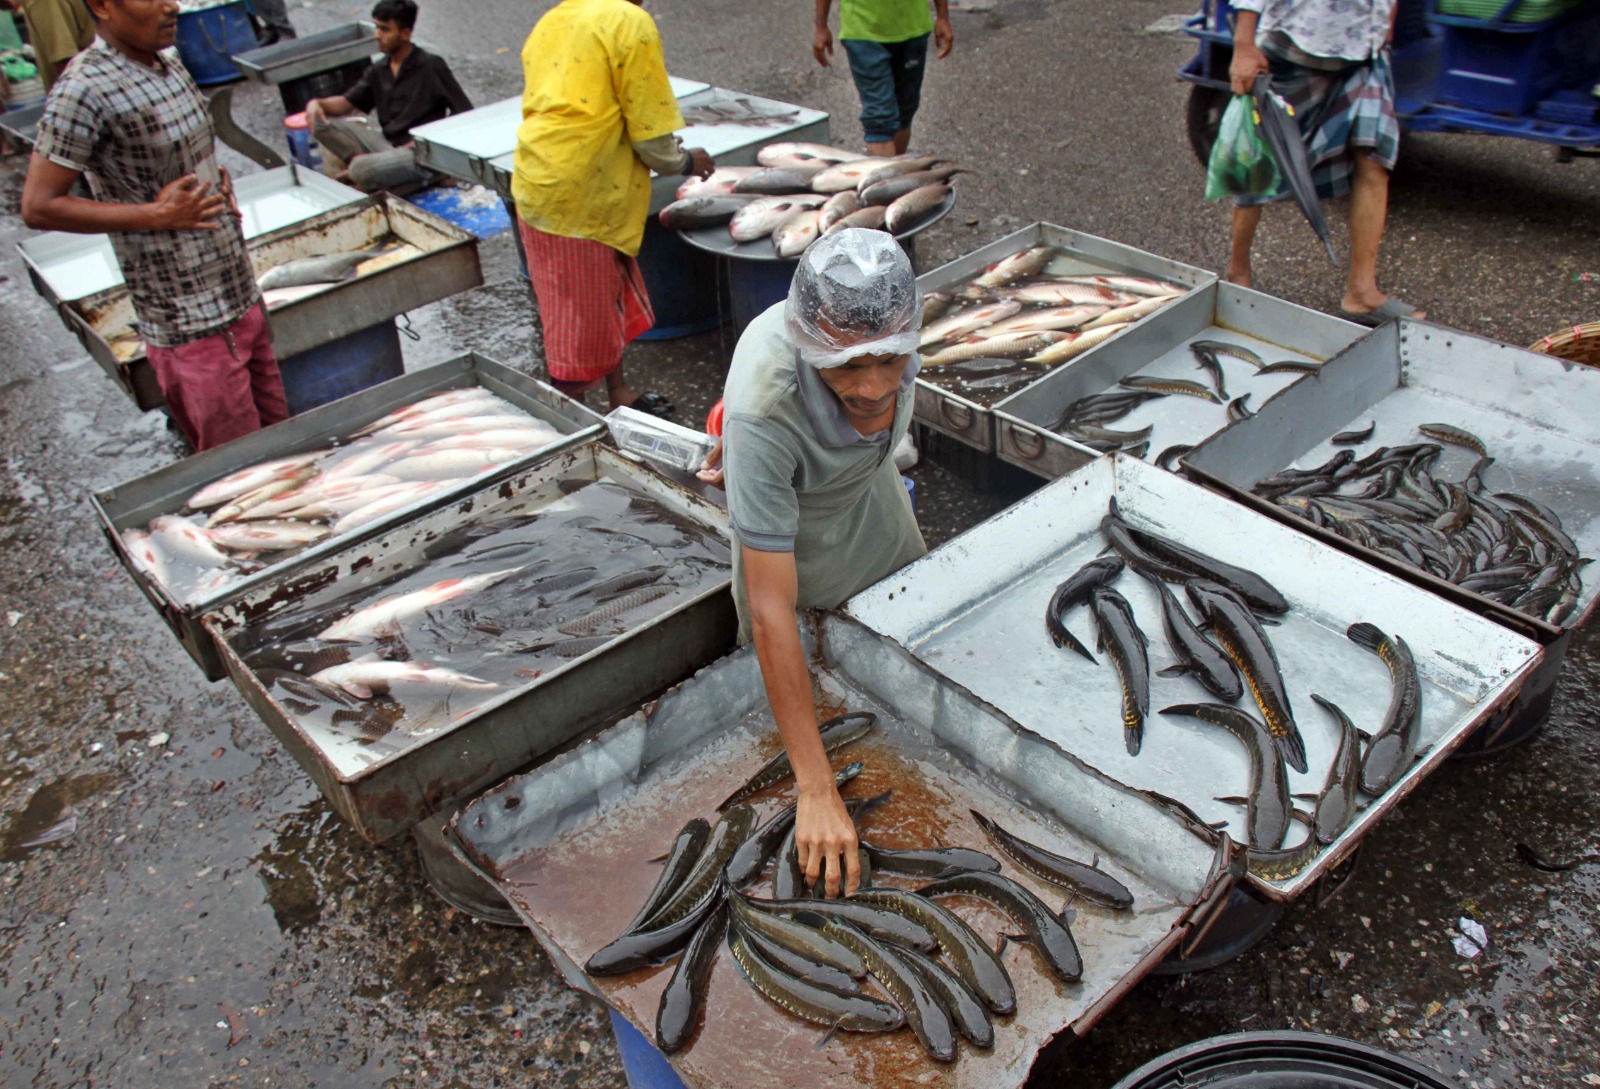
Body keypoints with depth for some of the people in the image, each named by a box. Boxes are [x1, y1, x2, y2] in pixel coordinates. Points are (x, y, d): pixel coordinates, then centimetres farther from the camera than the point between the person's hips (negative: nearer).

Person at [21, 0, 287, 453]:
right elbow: (38, 207, -16)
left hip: (242, 295, 8)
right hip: (189, 321, -8)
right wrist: (156, 215, -19)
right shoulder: (84, 91, -17)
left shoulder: (168, 63, 8)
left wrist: (217, 178, 4)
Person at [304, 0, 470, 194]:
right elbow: (347, 102, 14)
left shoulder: (431, 67, -7)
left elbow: (466, 115, -9)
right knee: (320, 122, -5)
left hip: (421, 154, -7)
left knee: (362, 170, -32)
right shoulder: (379, 71, 12)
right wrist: (317, 103, -8)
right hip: (386, 145, 7)